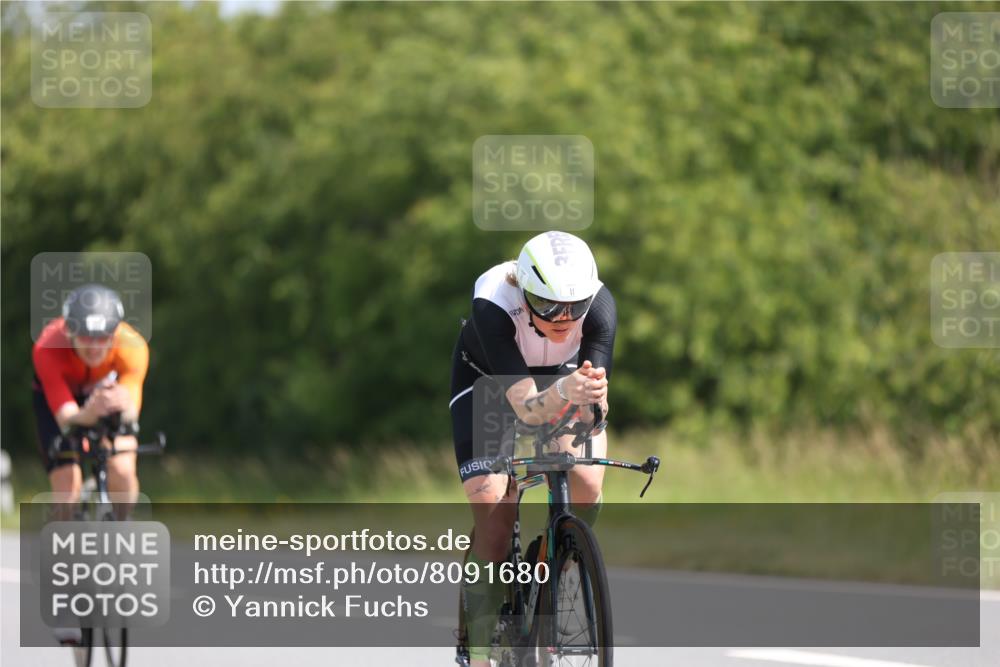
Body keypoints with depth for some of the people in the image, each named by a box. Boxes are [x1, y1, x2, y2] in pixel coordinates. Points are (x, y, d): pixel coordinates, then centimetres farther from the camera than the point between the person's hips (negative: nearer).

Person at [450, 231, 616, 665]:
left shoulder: (598, 303, -34)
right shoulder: (494, 305, -40)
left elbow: (595, 405, -39)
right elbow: (525, 407, -46)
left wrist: (594, 395, -62)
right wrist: (564, 392, -67)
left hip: (563, 374, 2)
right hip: (487, 379, -2)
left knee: (586, 488, -21)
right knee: (495, 512, -15)